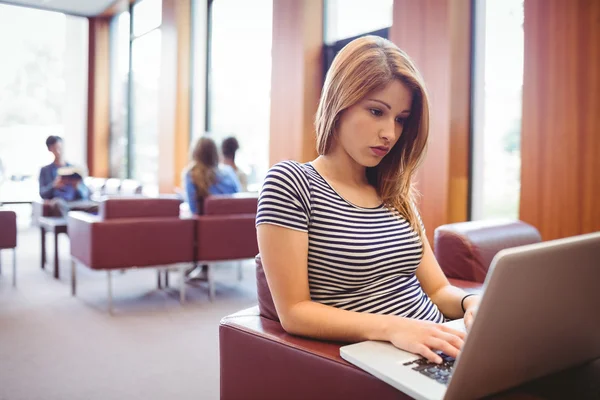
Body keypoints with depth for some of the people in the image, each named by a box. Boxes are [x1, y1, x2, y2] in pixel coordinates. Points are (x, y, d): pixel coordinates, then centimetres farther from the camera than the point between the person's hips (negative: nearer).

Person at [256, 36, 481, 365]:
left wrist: (470, 302, -8)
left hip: (439, 354, 6)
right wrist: (391, 327, -23)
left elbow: (437, 289, 14)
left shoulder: (395, 193, 12)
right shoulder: (290, 183, -7)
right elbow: (294, 312, -10)